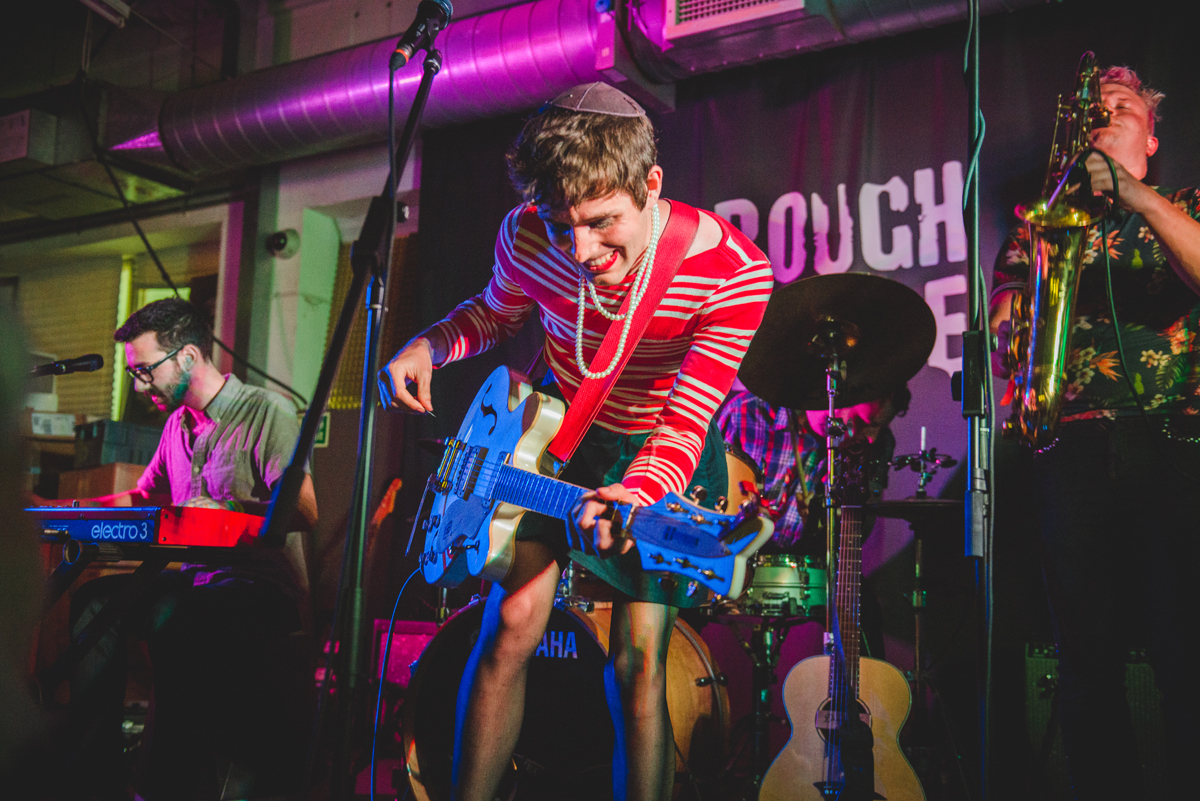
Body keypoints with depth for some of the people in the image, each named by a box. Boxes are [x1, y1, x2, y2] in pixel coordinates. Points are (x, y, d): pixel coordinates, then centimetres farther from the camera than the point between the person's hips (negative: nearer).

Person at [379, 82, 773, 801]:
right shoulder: (528, 238, -18)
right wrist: (427, 347, -15)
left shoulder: (733, 271, -28)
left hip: (665, 452, -2)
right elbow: (497, 311, 5)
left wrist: (636, 493, -47)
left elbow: (685, 420, -27)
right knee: (510, 624, -6)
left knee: (638, 661, -8)